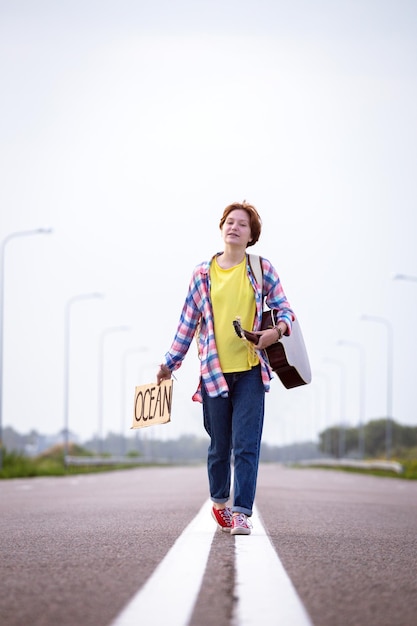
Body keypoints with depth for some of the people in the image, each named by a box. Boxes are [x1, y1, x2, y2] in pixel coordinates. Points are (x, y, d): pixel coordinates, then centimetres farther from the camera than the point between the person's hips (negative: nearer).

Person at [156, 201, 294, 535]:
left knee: (246, 443, -8)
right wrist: (170, 363, 11)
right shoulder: (203, 273, 6)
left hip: (251, 370, -1)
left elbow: (284, 309, 7)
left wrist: (279, 328, -16)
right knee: (220, 444, 9)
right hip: (214, 370, 1)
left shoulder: (262, 269, 4)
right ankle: (219, 501, 31)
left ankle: (242, 512, -7)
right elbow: (188, 321, 11)